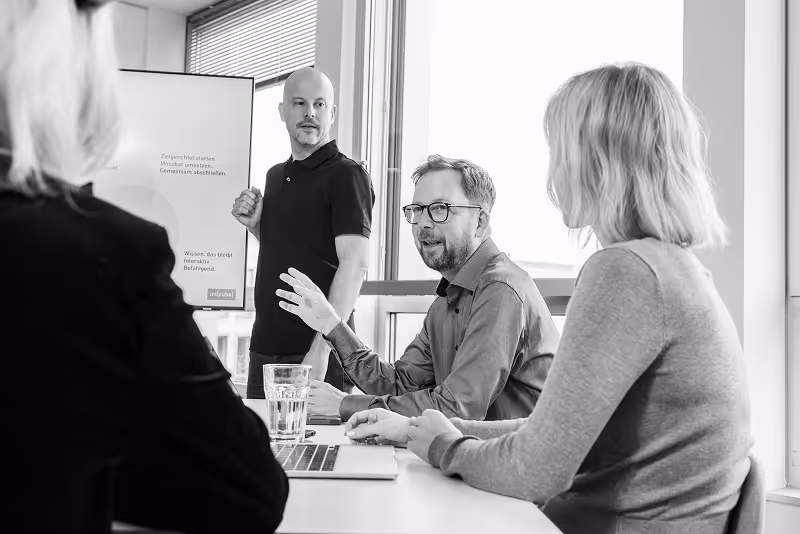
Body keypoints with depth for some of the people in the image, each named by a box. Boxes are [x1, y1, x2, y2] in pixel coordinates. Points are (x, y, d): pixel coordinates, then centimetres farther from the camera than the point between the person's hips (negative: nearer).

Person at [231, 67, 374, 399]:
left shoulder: (346, 175, -9)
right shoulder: (276, 176, 15)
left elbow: (355, 263, -18)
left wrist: (321, 348, -24)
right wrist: (254, 225, 4)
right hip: (264, 348, 7)